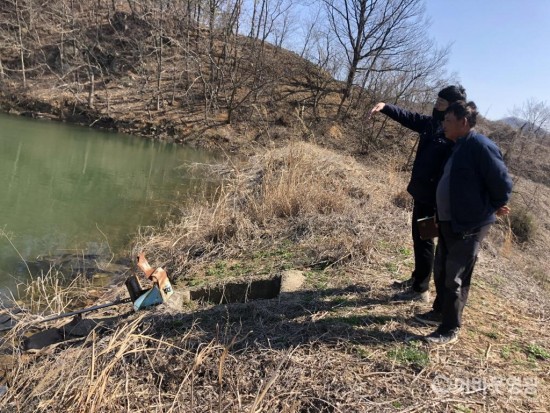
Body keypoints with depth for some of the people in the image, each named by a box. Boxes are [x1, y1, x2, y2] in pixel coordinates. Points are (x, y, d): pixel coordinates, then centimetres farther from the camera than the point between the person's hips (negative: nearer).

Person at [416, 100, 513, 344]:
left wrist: (494, 208, -4)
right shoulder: (460, 146, 12)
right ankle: (440, 313, 37)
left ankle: (450, 329, 14)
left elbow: (502, 183, -18)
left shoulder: (481, 146, -19)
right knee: (441, 272, 19)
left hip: (469, 225, -9)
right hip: (449, 222, 10)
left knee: (456, 278, 0)